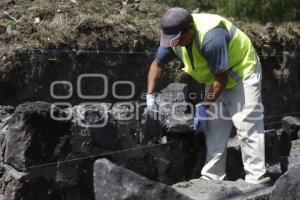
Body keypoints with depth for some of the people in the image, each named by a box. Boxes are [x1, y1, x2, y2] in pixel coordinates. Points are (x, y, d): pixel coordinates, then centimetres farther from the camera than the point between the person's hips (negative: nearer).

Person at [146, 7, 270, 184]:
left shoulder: (210, 37, -36)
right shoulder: (173, 36, -12)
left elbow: (222, 78, -29)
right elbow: (157, 64, 2)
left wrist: (204, 107, -22)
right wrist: (150, 96, -6)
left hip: (242, 71, -8)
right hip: (217, 78, 8)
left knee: (247, 125, -14)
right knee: (214, 128, 5)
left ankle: (256, 177, -10)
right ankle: (212, 177, 10)